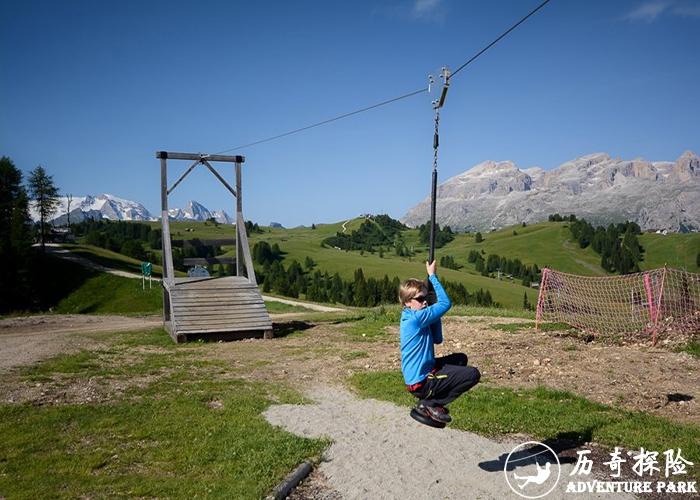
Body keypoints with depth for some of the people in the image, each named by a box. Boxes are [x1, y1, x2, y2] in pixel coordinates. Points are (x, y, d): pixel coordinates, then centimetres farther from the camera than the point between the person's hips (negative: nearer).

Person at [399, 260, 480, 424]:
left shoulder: (411, 318, 8)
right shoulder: (416, 318, -23)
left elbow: (437, 339, 11)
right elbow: (446, 303, -21)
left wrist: (433, 310, 1)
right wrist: (433, 276, -14)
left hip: (422, 373, 10)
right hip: (420, 381, -10)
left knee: (461, 358, 25)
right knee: (473, 374, -8)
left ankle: (430, 400, 14)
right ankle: (429, 404, -1)